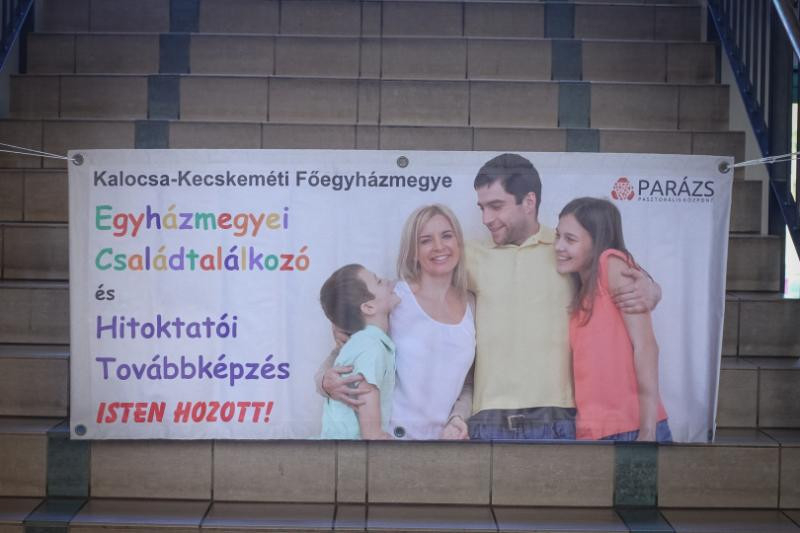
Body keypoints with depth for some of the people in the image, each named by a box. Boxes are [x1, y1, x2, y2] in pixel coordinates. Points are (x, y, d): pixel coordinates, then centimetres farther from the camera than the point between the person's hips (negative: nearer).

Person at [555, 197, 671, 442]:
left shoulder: (612, 263, -4)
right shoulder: (580, 295, 17)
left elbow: (645, 345, -12)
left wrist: (648, 431, -17)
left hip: (631, 429, -7)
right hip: (592, 432, 7)